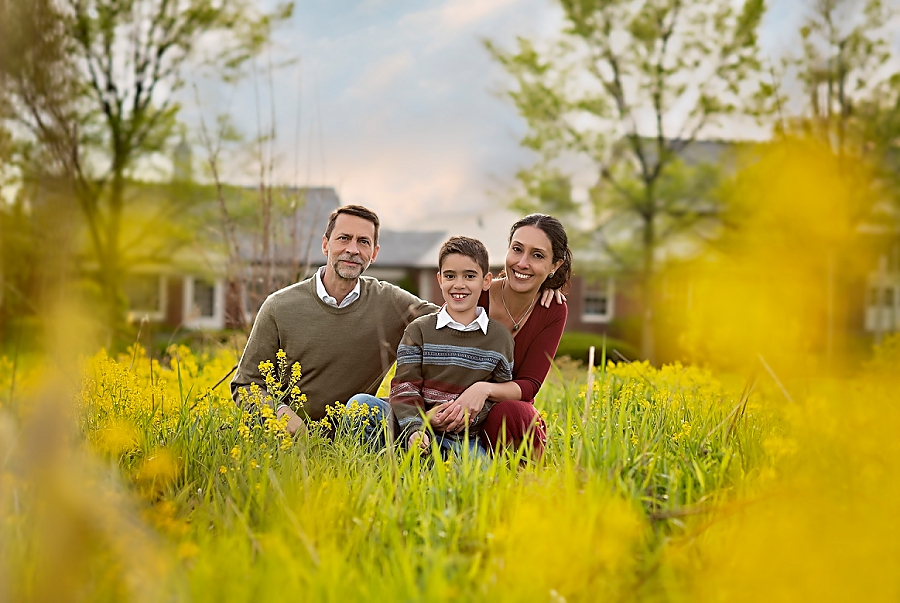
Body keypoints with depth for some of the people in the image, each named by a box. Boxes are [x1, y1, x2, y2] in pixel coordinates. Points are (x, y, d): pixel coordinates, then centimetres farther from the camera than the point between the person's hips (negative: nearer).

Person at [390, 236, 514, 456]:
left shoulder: (500, 337, 9)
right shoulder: (419, 330, 5)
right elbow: (404, 386, -2)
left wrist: (468, 413, -12)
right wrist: (414, 429, -19)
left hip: (467, 436, -1)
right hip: (422, 429, 1)